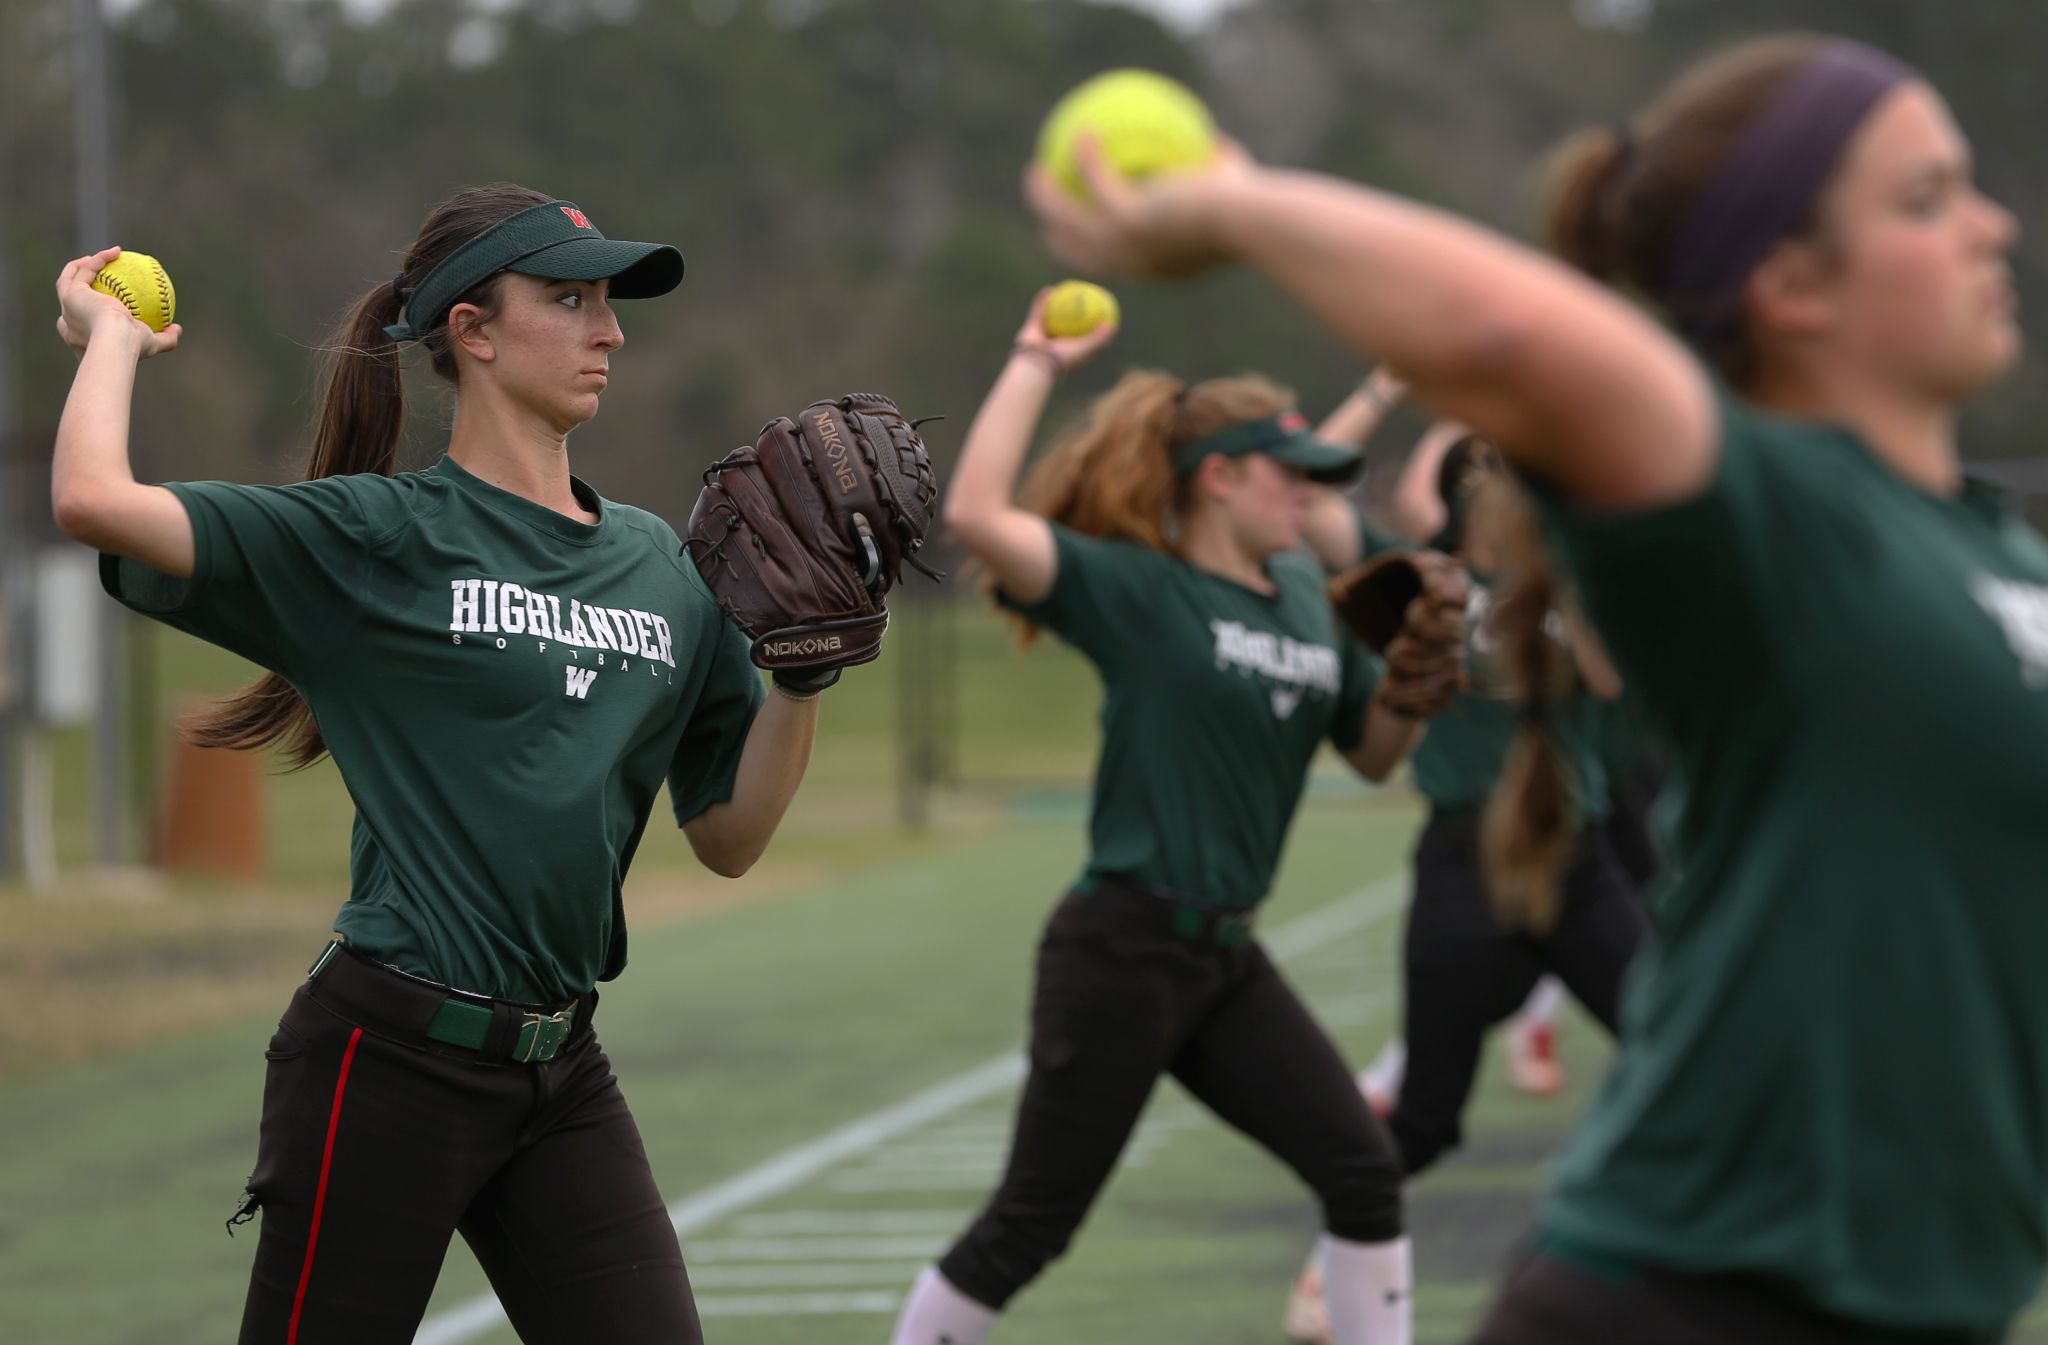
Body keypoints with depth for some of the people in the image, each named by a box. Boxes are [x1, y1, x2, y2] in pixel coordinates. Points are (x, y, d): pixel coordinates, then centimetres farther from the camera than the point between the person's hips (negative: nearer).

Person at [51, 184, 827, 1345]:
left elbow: (730, 838, 12)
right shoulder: (378, 539, -6)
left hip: (563, 1073, 5)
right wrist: (112, 335, -1)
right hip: (391, 1061, -5)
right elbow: (95, 501, -19)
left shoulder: (660, 564, 11)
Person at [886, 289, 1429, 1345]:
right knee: (1028, 1225, -1)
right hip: (1122, 949, -7)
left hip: (1227, 956, 7)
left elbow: (1372, 754, 16)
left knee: (1363, 1172, 4)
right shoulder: (1135, 591, -12)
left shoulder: (1304, 594, 9)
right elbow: (976, 515, -26)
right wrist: (1036, 364, -21)